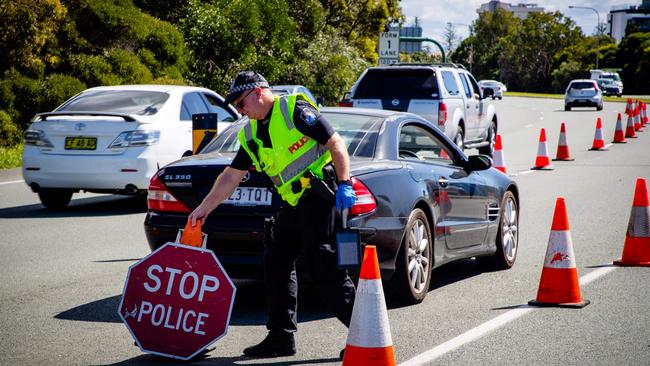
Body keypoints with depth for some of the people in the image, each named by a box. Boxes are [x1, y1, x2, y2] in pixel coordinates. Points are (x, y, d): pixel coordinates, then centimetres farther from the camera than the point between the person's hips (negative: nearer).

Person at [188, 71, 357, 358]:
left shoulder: (295, 110, -9)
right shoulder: (251, 135, 16)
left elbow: (336, 143, -13)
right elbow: (231, 177, 22)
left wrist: (344, 184, -21)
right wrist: (203, 209, 22)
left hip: (319, 194, -9)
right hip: (294, 203, 9)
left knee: (321, 266, -13)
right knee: (276, 261, 8)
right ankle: (281, 337, 15)